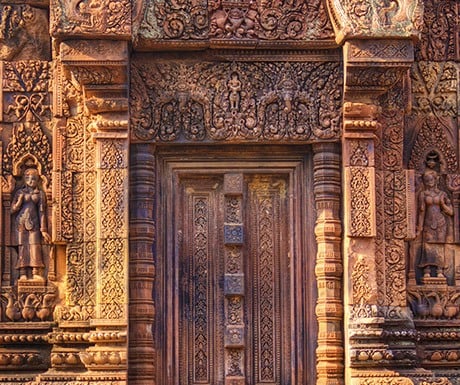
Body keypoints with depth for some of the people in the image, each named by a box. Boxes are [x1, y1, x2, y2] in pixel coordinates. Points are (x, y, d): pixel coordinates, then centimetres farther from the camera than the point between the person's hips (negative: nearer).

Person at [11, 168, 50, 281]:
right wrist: (19, 201, -11)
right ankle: (23, 273, -8)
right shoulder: (20, 192, 11)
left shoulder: (40, 193, 10)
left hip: (34, 222, -1)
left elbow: (42, 212, 6)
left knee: (35, 246, -11)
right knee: (22, 246, -5)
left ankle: (36, 273, -14)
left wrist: (43, 229, -1)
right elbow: (13, 210, 8)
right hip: (21, 222, 1)